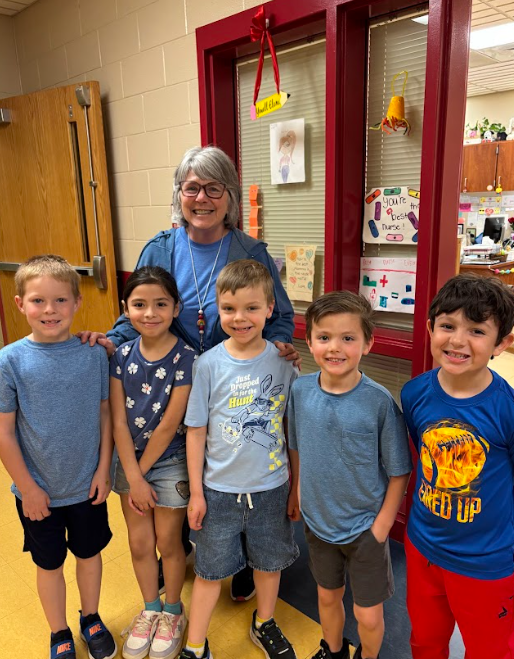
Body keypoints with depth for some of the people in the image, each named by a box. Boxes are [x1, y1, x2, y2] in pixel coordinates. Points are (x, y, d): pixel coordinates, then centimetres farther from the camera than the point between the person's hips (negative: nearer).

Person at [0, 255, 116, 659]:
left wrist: (103, 469, -4)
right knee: (50, 564, 20)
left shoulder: (94, 354, -12)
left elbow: (105, 414, -4)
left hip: (88, 486, 2)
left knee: (90, 554, 22)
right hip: (38, 491, -1)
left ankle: (91, 619, 49)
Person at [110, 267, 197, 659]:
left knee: (168, 542, 14)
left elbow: (169, 425, -18)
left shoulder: (185, 358, -20)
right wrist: (134, 477, -10)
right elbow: (118, 422, -8)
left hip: (170, 463, -3)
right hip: (130, 462, 4)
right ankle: (151, 610, 43)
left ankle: (173, 613, 41)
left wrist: (143, 469, -9)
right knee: (140, 543, 18)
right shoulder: (122, 355, -8)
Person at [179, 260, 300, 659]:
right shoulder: (210, 364, -13)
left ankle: (264, 624, 49)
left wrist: (297, 487, 2)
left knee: (269, 562, 22)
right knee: (210, 570, 16)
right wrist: (196, 492, -3)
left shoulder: (282, 363, -10)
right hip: (219, 490, -1)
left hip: (271, 487, 1)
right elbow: (196, 431, -6)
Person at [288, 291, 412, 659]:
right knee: (328, 596, 26)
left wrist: (382, 525, -11)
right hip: (317, 521, 3)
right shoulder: (300, 391, -13)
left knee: (368, 615, 13)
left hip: (365, 527, -3)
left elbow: (399, 471, -12)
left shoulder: (380, 402, -22)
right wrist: (298, 496, 5)